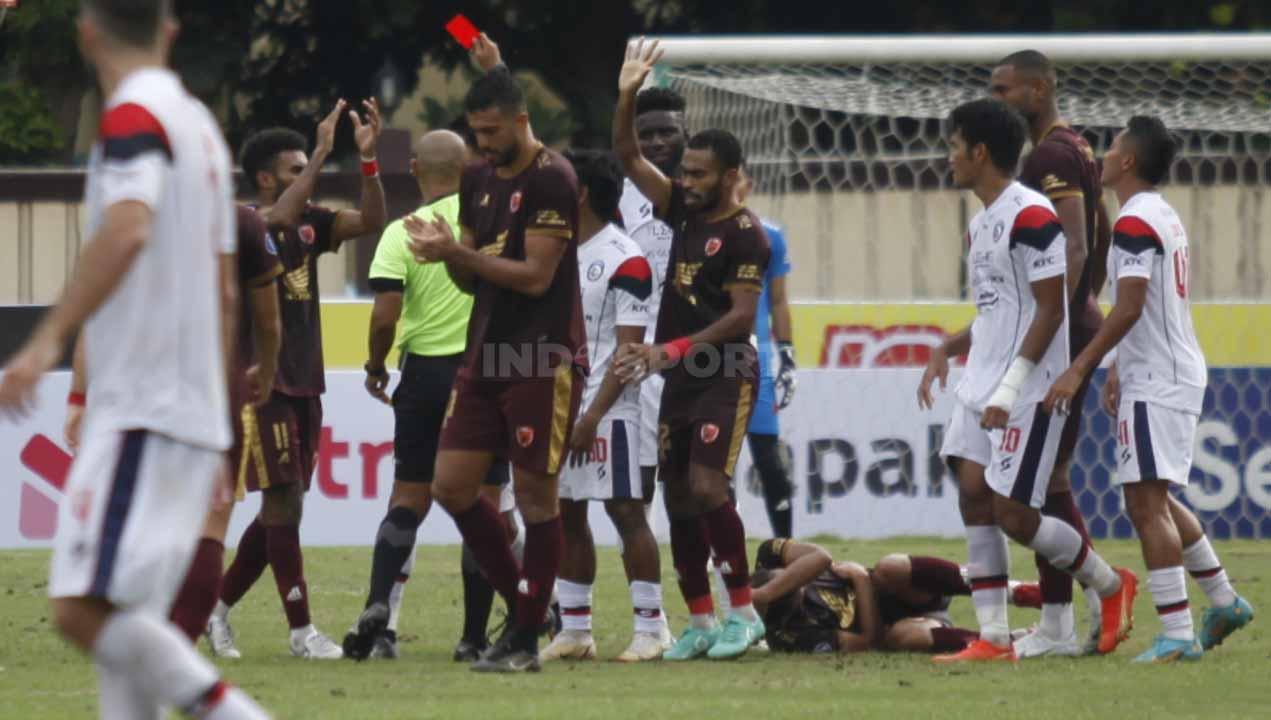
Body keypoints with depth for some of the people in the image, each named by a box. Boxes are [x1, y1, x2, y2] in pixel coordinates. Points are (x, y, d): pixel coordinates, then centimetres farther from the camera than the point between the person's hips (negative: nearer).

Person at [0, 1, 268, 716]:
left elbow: (128, 229, -27)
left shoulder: (134, 115, -8)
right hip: (195, 416, 9)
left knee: (85, 609, -15)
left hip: (143, 414, -9)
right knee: (124, 627, 7)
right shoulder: (202, 126, 19)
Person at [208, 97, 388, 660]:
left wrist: (368, 156, -8)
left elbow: (370, 221, 2)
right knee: (284, 502, -9)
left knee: (281, 508, 11)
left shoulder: (310, 222, 11)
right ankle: (301, 630, -8)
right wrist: (322, 153, -29)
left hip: (304, 383, 8)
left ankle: (218, 607, 23)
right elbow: (280, 217, -31)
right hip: (262, 383, -8)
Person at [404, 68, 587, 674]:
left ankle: (527, 639, 1)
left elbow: (535, 276, -17)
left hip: (543, 361, -8)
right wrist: (443, 250, -5)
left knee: (535, 495, -4)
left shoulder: (550, 179, -12)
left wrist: (458, 253, -19)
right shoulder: (478, 180, 13)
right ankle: (523, 608, 16)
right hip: (486, 355, 8)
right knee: (452, 486, 4)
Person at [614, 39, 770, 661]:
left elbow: (742, 316, -17)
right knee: (678, 496, 5)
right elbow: (628, 158, 12)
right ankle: (701, 622, 10)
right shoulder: (683, 211, 10)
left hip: (724, 375, -8)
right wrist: (627, 97, -2)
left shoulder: (745, 235, -11)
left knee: (706, 485, -18)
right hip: (680, 376, 8)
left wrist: (673, 350, -22)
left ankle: (743, 612, -10)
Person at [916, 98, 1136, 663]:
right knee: (974, 498, 0)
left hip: (1028, 390, -9)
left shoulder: (1030, 216, -15)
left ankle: (1111, 585, 13)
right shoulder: (981, 224, 16)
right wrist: (946, 351, 11)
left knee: (1012, 514, -9)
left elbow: (1049, 309, -18)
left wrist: (1010, 389, -22)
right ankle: (993, 639, 1)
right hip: (981, 385, 9)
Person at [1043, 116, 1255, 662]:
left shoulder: (1134, 222, -15)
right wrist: (1120, 369, 27)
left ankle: (1176, 635, -16)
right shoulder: (1166, 217, 16)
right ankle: (1224, 601, 24)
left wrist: (1080, 368, -22)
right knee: (1154, 499, 20)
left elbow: (1129, 308, -23)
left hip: (1156, 384, -10)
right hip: (1179, 372, 10)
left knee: (1146, 502, -11)